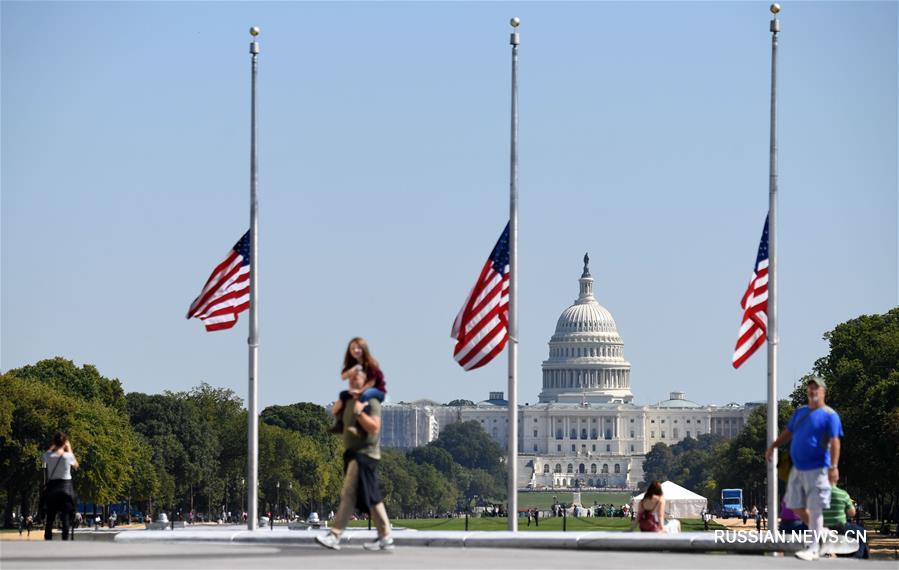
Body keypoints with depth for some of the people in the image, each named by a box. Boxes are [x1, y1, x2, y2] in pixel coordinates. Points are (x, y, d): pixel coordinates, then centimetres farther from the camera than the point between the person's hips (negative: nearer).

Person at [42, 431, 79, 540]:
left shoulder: (48, 455, -4)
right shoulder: (68, 456, -9)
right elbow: (76, 465, 11)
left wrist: (54, 447, 17)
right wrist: (69, 449, 12)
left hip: (52, 487, 2)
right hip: (66, 488, -2)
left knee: (49, 520, 8)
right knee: (66, 519, -1)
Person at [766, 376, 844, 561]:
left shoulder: (829, 415, -7)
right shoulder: (800, 412, 15)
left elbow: (834, 442, -14)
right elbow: (788, 432, 24)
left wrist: (833, 466, -22)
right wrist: (773, 445, 11)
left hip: (817, 469, -7)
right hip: (797, 469, 7)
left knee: (815, 508, -7)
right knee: (797, 507, 9)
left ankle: (814, 549, -4)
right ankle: (821, 532, 28)